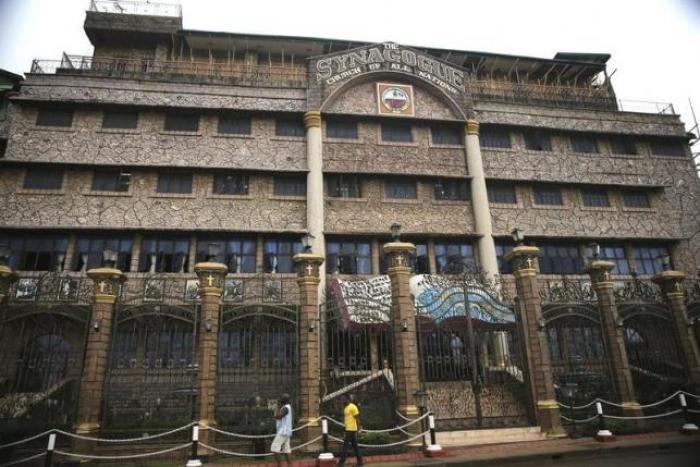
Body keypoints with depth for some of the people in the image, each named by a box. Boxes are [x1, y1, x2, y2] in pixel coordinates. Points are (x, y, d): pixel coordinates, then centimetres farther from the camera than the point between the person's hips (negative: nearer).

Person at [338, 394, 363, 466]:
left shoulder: (353, 407, -14)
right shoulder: (346, 408, 14)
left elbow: (357, 418, -16)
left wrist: (358, 429, -19)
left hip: (351, 430, -9)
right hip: (348, 429, 9)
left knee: (345, 445, -6)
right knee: (355, 446, 11)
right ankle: (359, 461, 16)